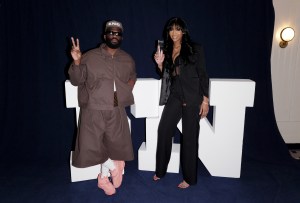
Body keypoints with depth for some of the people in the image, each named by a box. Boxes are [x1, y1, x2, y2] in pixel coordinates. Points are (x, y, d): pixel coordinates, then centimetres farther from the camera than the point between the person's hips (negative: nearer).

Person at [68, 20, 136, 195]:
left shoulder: (128, 60, 10)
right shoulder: (90, 57, -1)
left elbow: (133, 75, 30)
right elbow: (76, 81, -2)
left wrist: (131, 83, 9)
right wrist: (76, 62, -18)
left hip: (117, 112, 3)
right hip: (93, 111, -2)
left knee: (117, 146, 6)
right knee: (90, 147, -6)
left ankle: (104, 176, 33)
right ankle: (112, 165, 24)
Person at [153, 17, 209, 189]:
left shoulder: (195, 49, -2)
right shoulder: (166, 50, 11)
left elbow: (203, 75, -5)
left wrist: (205, 99, -9)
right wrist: (160, 64, -3)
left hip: (192, 98, -4)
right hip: (174, 96, 5)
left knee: (189, 136, 2)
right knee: (164, 130, 2)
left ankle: (189, 177, 17)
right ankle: (161, 170, 21)